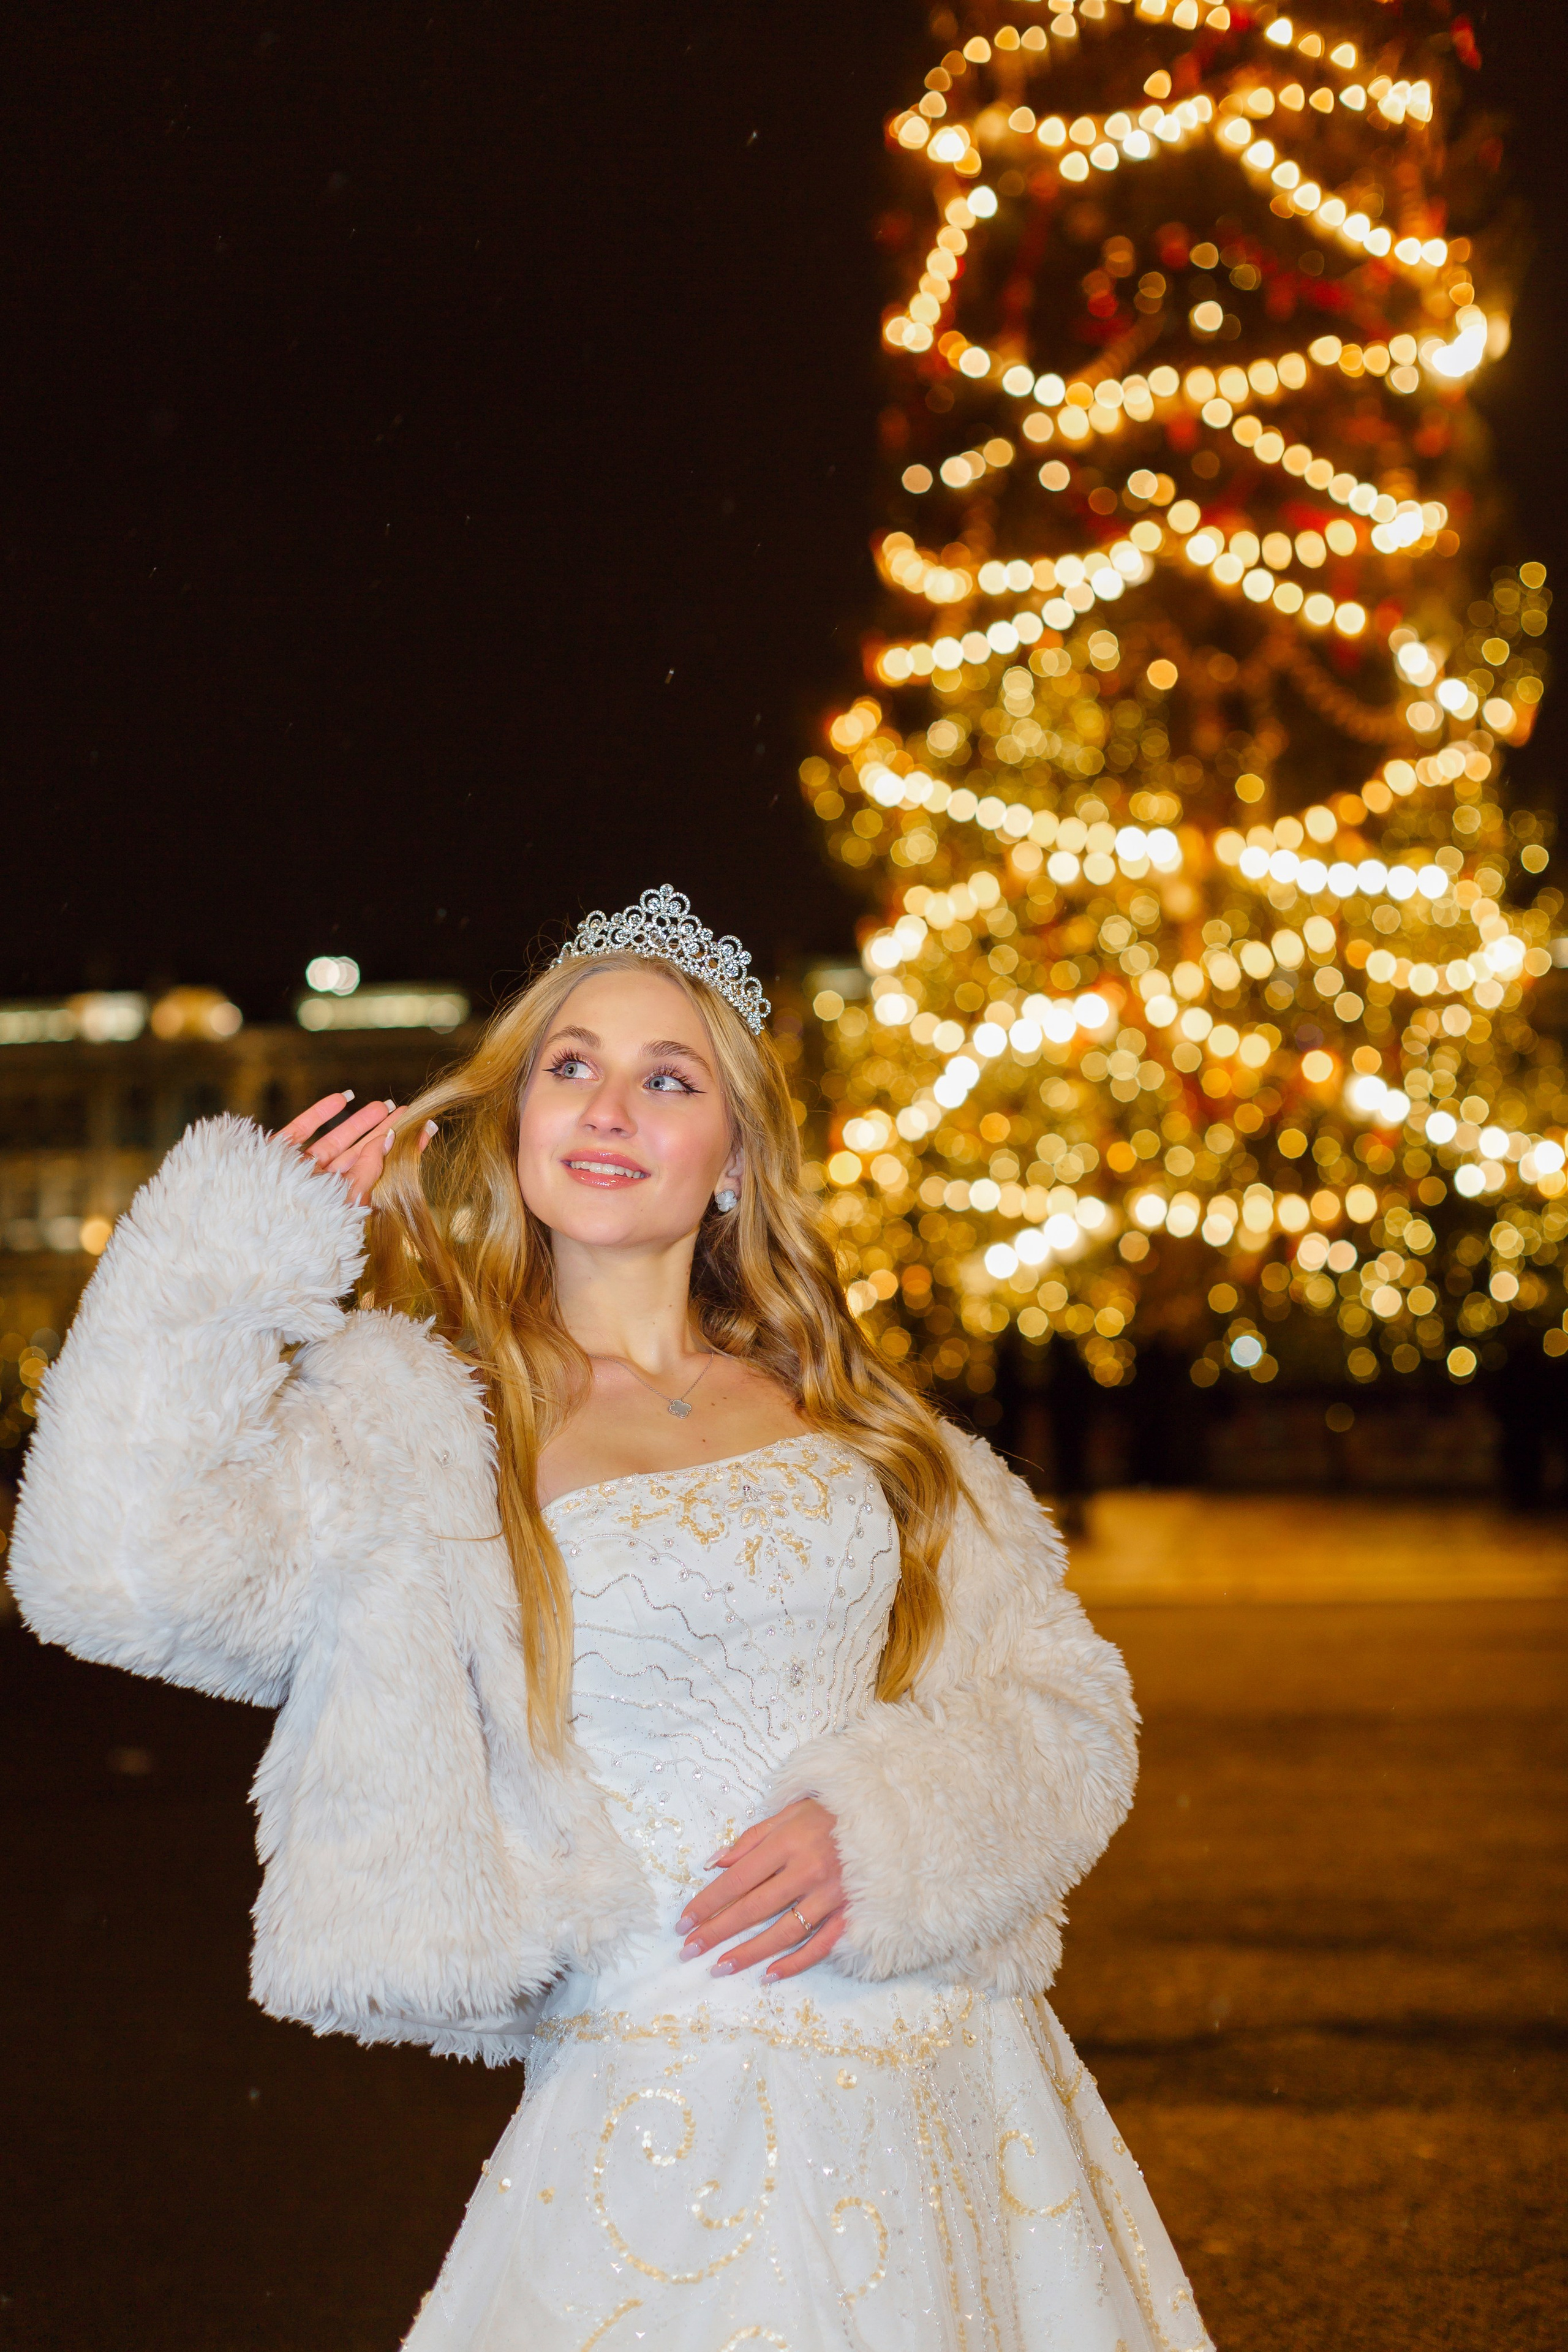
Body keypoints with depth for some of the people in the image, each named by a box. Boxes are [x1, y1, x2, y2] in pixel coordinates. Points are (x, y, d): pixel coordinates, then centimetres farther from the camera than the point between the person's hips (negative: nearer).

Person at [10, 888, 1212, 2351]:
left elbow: (1058, 1700, 8)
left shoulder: (839, 1410, 10)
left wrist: (885, 1826, -11)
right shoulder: (425, 1425, -1)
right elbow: (123, 1565, -17)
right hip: (688, 2109, -4)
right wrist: (251, 1245, -9)